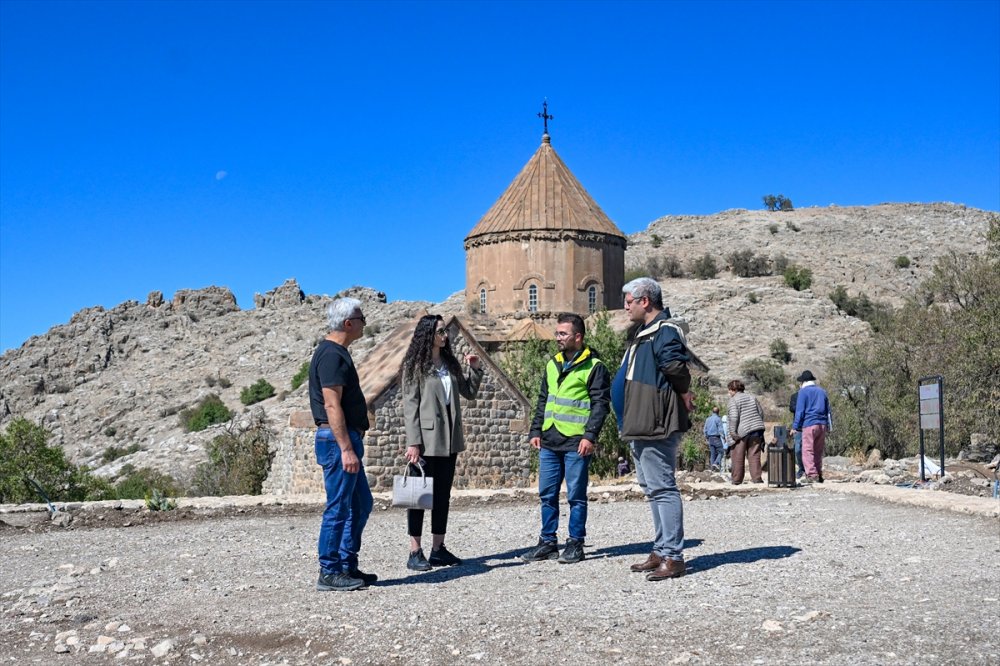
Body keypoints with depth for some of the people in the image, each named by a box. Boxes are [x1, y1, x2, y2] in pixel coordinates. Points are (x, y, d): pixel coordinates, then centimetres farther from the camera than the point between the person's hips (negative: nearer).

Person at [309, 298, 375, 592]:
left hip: (348, 439, 11)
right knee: (338, 508, -4)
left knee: (361, 504, 16)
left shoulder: (337, 353, 17)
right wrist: (346, 449, -24)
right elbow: (332, 406, -21)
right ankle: (329, 573, 4)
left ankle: (348, 566, 23)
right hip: (338, 439, -11)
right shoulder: (331, 355, -15)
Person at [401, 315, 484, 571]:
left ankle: (438, 548, 18)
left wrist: (475, 369, 2)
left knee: (443, 494, 10)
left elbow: (469, 393, 17)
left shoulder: (449, 363, 12)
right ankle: (415, 552, 5)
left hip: (448, 439, 6)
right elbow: (410, 405, -10)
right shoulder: (416, 365, -6)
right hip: (426, 439, -6)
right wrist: (413, 442, -16)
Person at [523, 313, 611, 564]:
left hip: (576, 443, -6)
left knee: (576, 496, 0)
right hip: (549, 442, 6)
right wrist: (535, 431, 12)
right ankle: (548, 542, 18)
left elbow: (601, 404, -9)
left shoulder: (593, 367, -4)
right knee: (547, 494, 9)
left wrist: (590, 435, -16)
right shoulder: (552, 364, 16)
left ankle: (575, 544, 10)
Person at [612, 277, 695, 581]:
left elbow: (676, 365, -27)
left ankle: (673, 557, -4)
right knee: (652, 488, 16)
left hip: (656, 425, -11)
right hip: (641, 425, 11)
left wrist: (684, 394, -13)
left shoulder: (665, 331, -15)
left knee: (662, 487, -8)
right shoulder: (643, 333, 18)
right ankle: (661, 551, 25)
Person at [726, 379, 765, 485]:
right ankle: (756, 478, 0)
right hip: (756, 430, 5)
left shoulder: (733, 400, -4)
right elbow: (761, 413, 16)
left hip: (742, 432, -5)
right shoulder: (752, 397, 15)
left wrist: (732, 432, -10)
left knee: (738, 457, 4)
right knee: (754, 455, 6)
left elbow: (733, 417, -14)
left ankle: (737, 479, 7)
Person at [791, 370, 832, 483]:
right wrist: (828, 427, 22)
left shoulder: (803, 391, 0)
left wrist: (795, 426, -3)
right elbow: (828, 411, 20)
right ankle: (819, 475, 12)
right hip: (822, 425, 6)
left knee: (808, 451, -6)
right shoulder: (822, 392, 19)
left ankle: (812, 475, -14)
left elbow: (800, 410, -5)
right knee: (818, 452, 12)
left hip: (809, 424, -6)